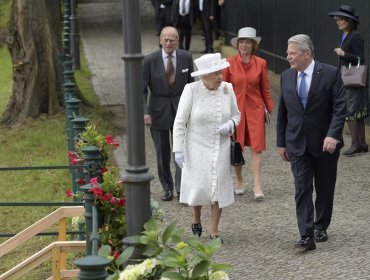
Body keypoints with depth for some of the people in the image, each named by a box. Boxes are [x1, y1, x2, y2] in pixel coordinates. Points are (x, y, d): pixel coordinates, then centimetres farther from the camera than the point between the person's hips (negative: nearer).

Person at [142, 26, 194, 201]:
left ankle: (181, 187, -11)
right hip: (158, 111, -1)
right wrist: (145, 112, -19)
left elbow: (191, 84, 8)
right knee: (162, 152, 8)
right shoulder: (150, 61, -10)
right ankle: (167, 188, 22)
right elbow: (142, 89, -8)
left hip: (180, 108, 1)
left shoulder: (186, 58, -3)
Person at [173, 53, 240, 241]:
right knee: (198, 186, -1)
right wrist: (178, 150, -13)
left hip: (220, 148, 3)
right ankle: (196, 219, 31)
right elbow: (180, 121, -10)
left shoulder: (227, 89, -4)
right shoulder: (191, 90, -13)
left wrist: (230, 125, -12)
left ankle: (214, 231, 13)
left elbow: (236, 115, 10)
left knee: (218, 187, 1)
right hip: (198, 148, -3)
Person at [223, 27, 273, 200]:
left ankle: (257, 186, -6)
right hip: (235, 108, 0)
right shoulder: (230, 63, -2)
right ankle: (239, 181, 24)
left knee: (256, 147, -6)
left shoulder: (260, 64, 0)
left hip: (255, 109, 0)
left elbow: (265, 89, 7)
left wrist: (270, 109, 8)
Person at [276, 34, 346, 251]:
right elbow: (283, 112, 11)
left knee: (325, 188, 10)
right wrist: (281, 143, 10)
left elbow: (340, 108, -12)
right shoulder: (287, 76, 4)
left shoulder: (330, 74, -9)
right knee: (302, 189, -6)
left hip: (325, 143, -2)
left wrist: (332, 135, -23)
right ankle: (306, 236, -8)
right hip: (298, 144, 2)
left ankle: (321, 227, 28)